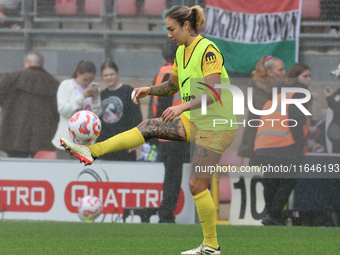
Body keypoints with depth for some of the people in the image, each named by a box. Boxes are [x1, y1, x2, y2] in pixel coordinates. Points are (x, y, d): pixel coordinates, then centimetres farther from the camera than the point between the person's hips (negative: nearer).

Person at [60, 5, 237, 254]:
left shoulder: (208, 50, -19)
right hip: (194, 121, 8)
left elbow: (214, 93, -27)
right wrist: (150, 90, 4)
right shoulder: (181, 51, 9)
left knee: (197, 185, -8)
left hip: (215, 126, -8)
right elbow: (173, 86, 23)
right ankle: (92, 151, -9)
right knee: (148, 127, -5)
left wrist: (183, 106, -38)